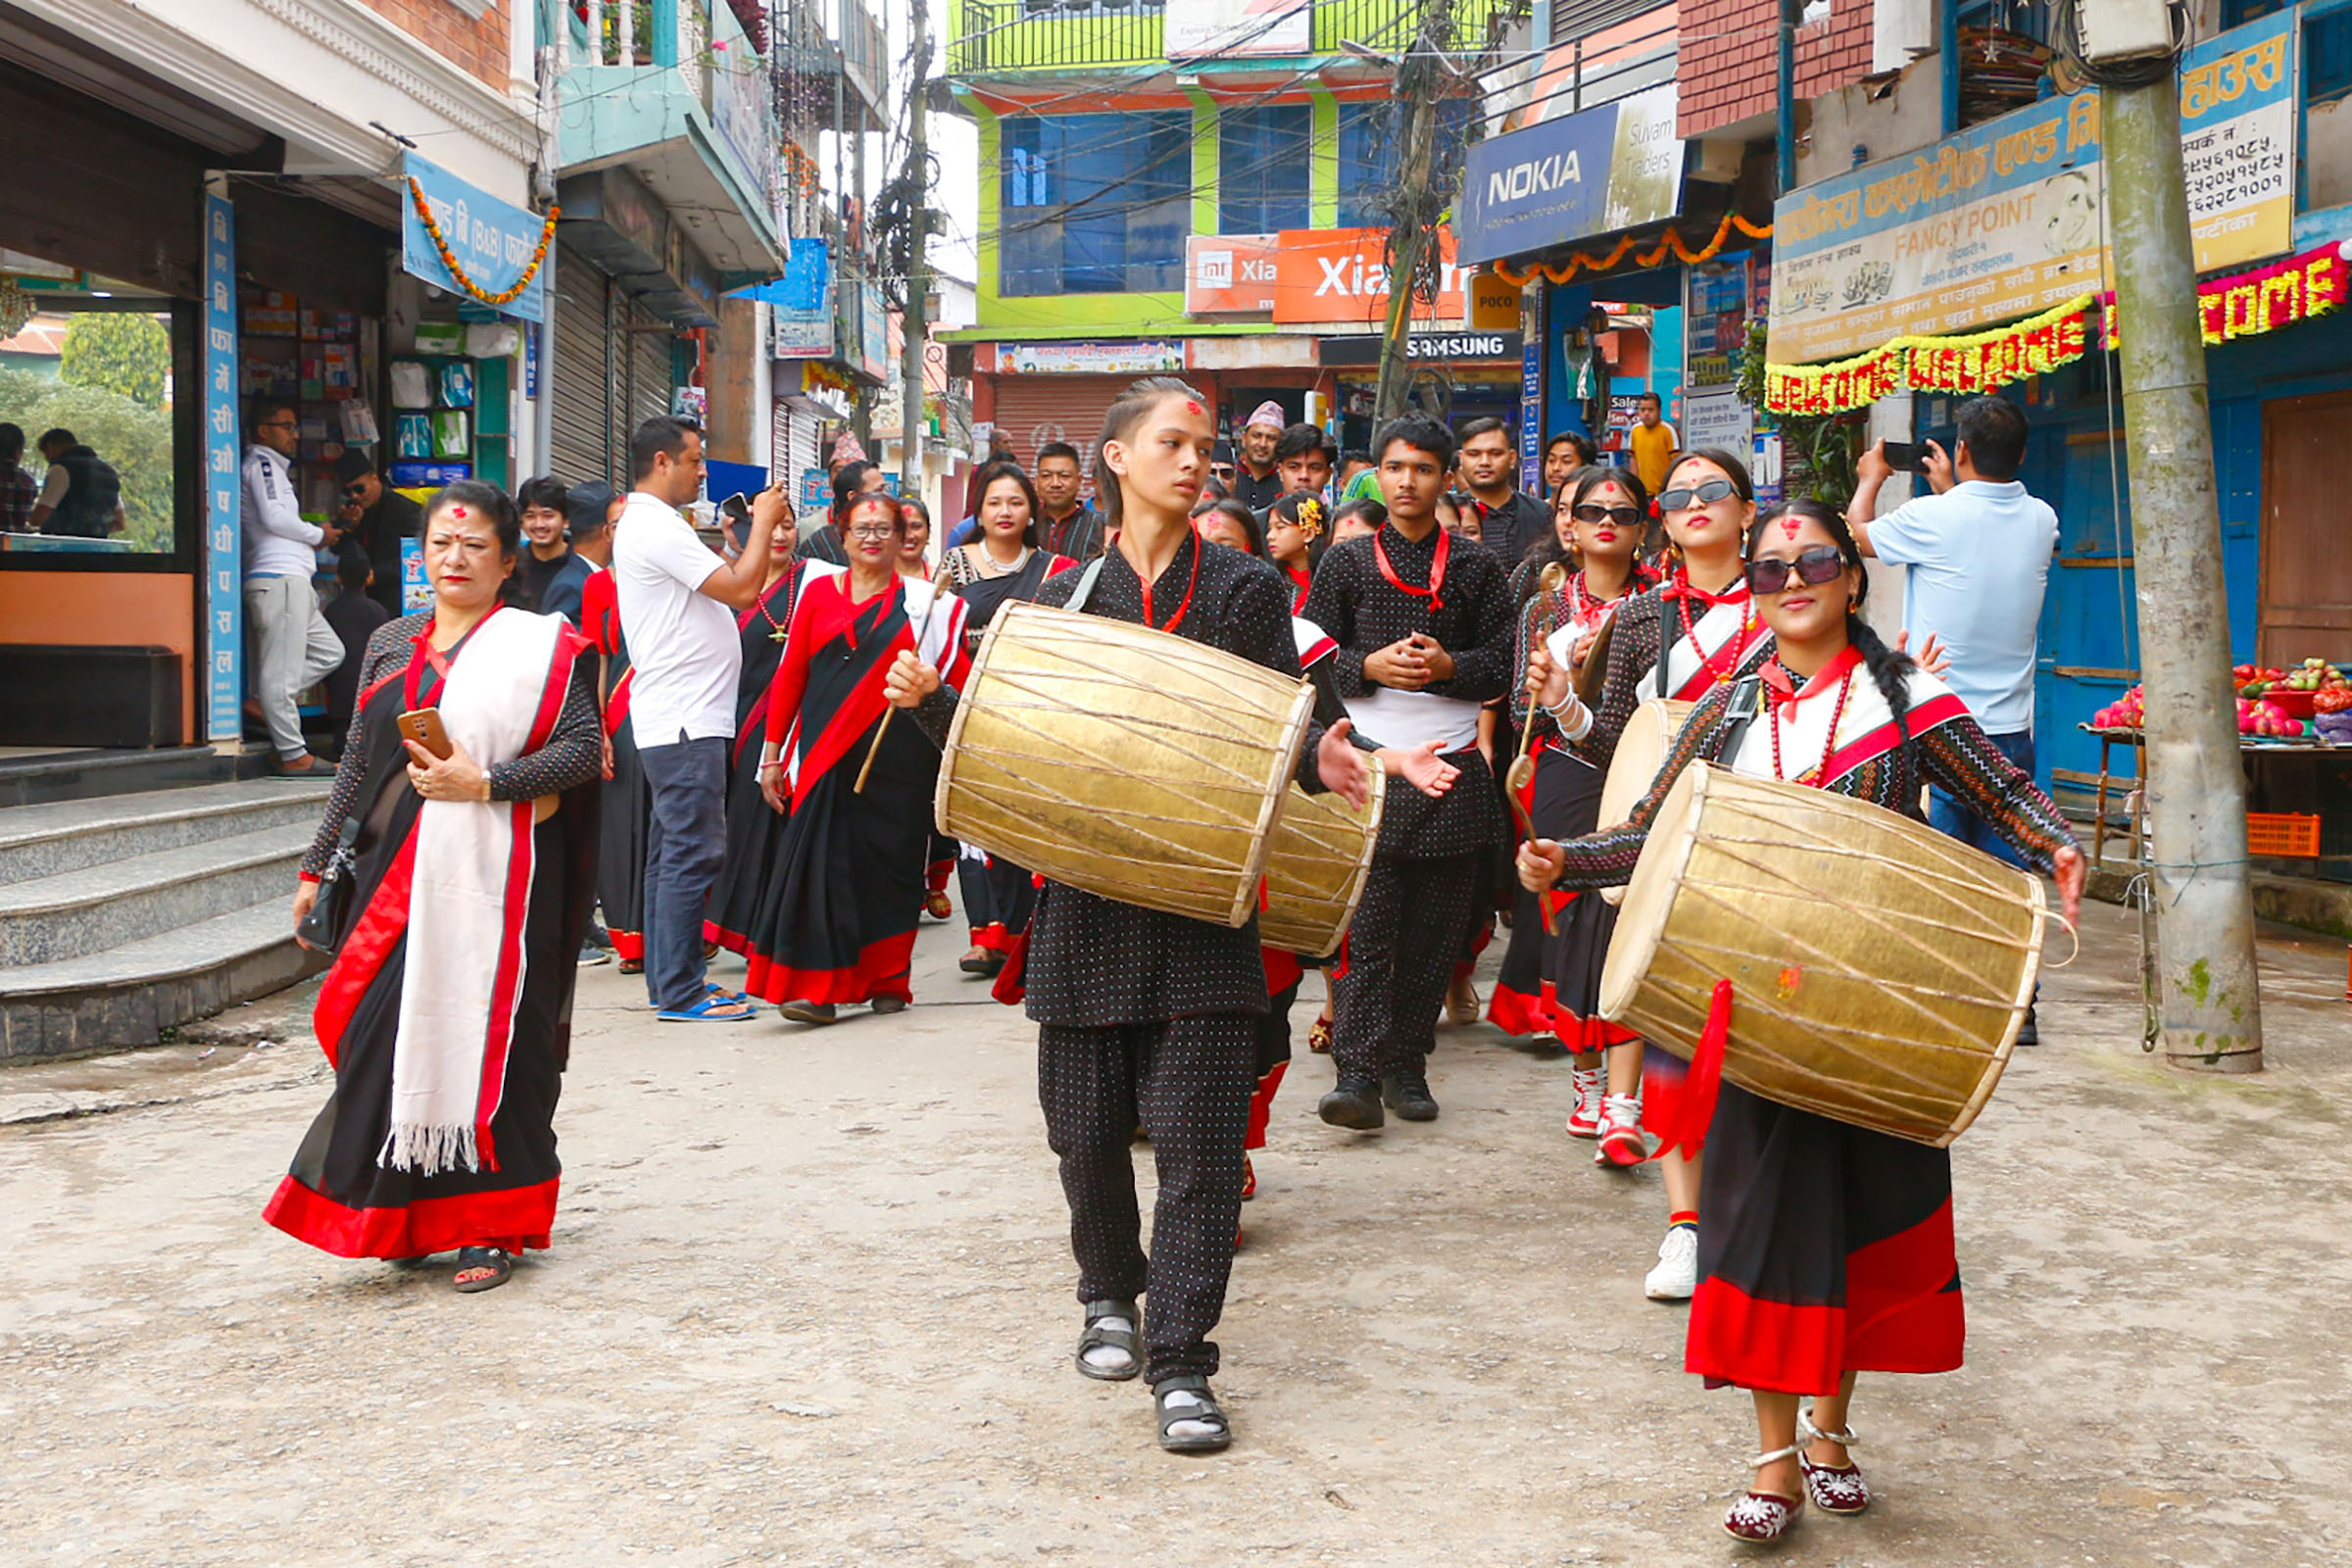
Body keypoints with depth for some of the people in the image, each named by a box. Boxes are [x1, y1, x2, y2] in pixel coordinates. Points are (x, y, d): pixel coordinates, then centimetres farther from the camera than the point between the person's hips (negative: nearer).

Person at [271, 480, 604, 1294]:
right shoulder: (391, 643, 15)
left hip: (492, 876, -4)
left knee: (486, 1035, -2)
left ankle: (491, 1226, 9)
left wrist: (485, 783, -18)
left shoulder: (537, 646, 0)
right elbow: (357, 762, 17)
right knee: (388, 1034, 1)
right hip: (394, 872, 5)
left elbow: (584, 749, -9)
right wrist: (317, 864, 15)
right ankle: (401, 1216, 17)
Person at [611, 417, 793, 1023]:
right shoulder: (658, 527, -15)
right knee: (693, 852, -9)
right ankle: (680, 991, -5)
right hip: (684, 722, -11)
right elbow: (740, 589, -18)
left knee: (672, 851, 13)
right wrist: (762, 524, -6)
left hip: (672, 718, 11)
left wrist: (756, 530, 13)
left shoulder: (643, 524, 19)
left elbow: (725, 586, 20)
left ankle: (668, 980, 20)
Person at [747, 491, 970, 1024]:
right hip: (823, 756, 1)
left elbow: (958, 678, 0)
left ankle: (887, 980, 18)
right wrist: (772, 754, 6)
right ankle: (815, 988, -5)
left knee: (889, 864, 4)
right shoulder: (818, 593, 10)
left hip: (896, 757, 0)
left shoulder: (925, 603, 7)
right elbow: (790, 677, 9)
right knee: (821, 864, -7)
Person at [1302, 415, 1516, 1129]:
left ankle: (1406, 1064, 14)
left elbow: (1503, 663, 7)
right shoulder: (1345, 562, 9)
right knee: (1366, 927, -7)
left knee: (1435, 929, 4)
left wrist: (1447, 666, -11)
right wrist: (1370, 667, -10)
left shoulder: (1477, 568, 11)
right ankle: (1358, 1072, -8)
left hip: (1453, 769, 2)